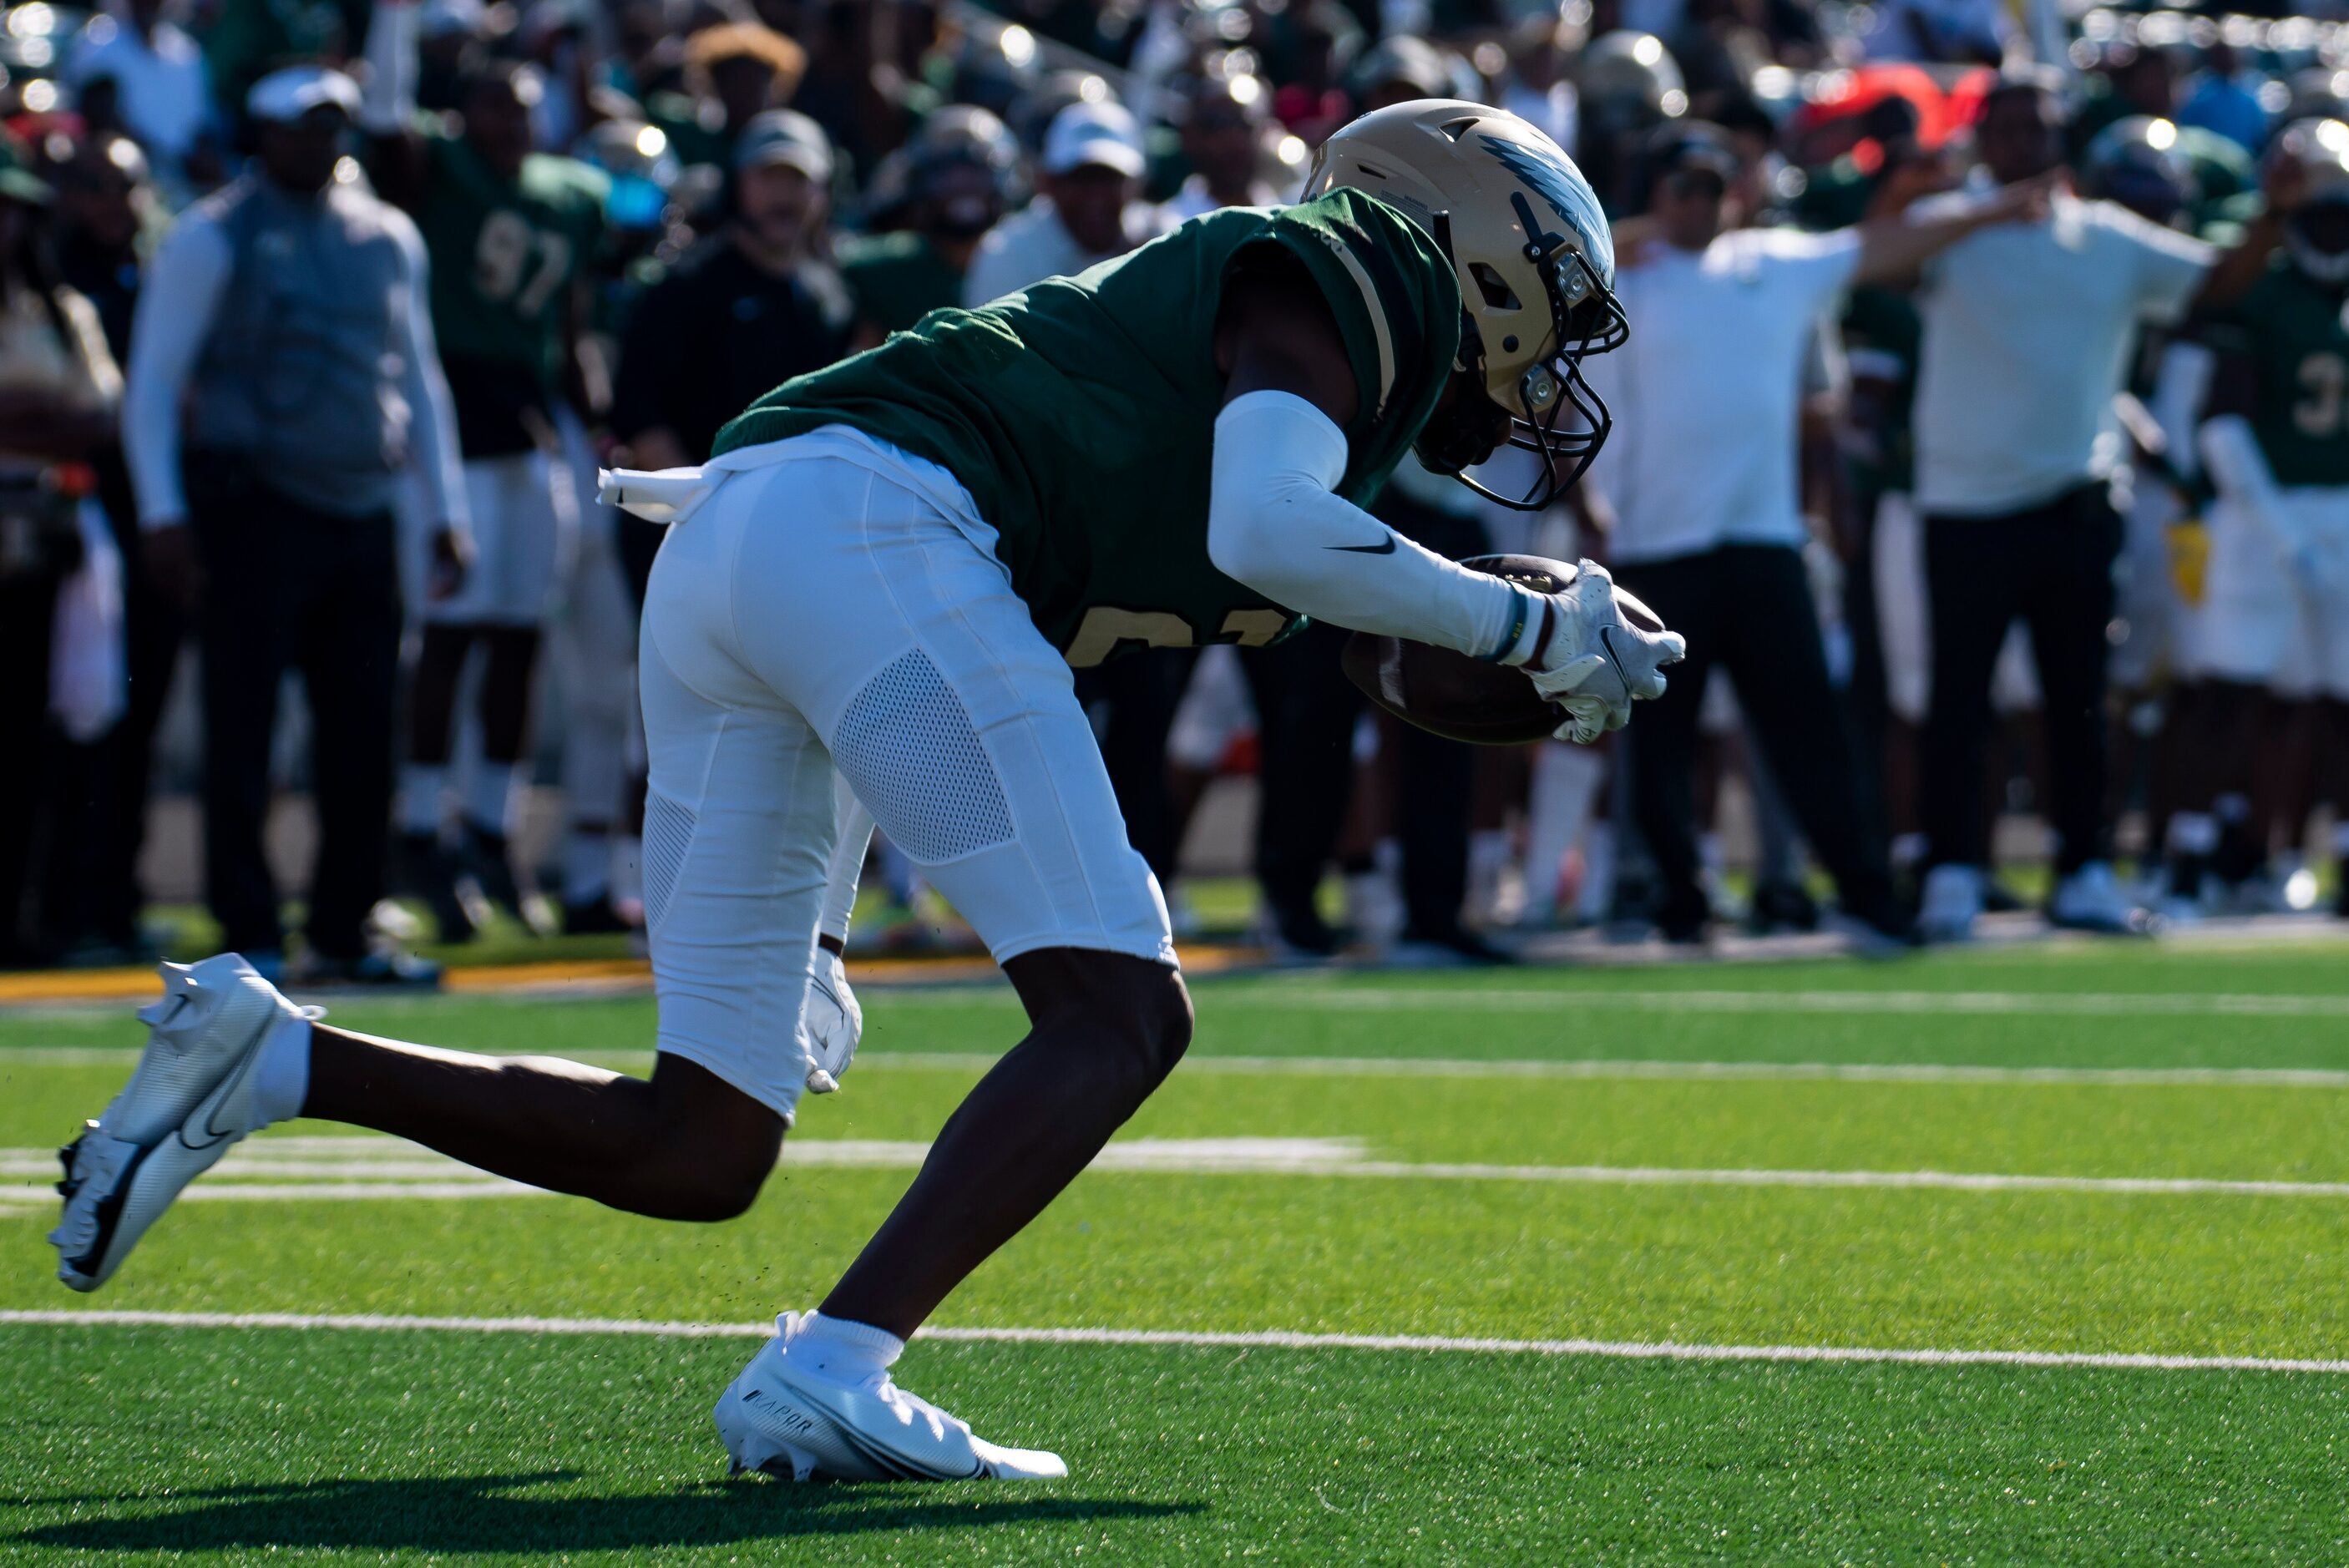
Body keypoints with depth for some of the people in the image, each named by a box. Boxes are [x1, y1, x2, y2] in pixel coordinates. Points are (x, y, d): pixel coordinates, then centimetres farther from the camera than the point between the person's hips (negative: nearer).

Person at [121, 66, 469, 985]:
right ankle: (249, 937, -1)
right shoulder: (212, 239, -1)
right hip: (254, 510, -5)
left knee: (363, 731, 4)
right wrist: (162, 512, -12)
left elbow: (419, 380, 22)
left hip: (361, 510, 5)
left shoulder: (387, 238, 15)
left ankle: (342, 935, 12)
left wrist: (448, 511, 16)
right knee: (242, 729, -5)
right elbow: (152, 380, -3)